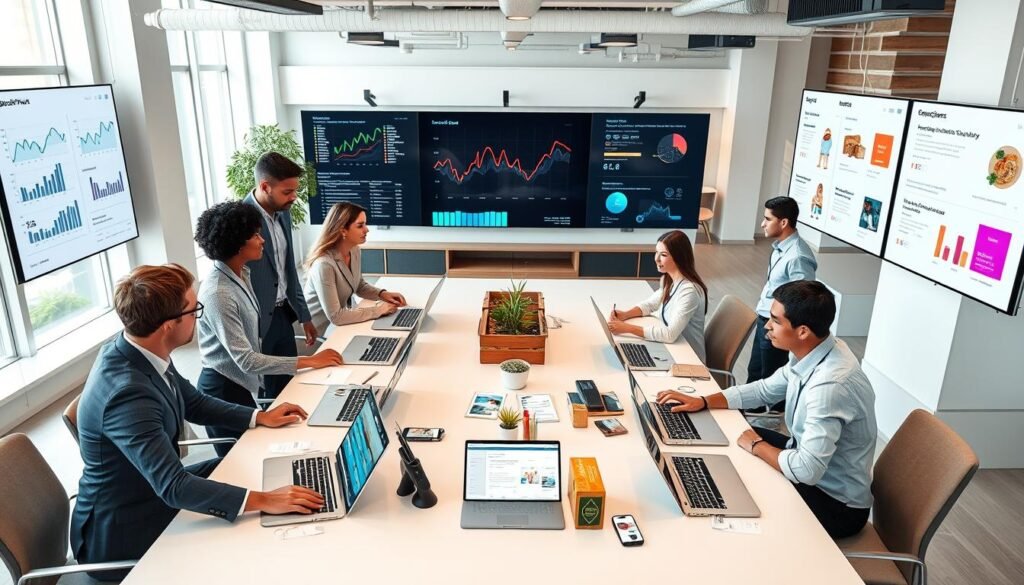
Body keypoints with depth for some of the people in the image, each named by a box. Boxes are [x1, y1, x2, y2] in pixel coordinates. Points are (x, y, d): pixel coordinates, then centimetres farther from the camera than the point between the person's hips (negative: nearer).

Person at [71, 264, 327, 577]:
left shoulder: (138, 351, -8)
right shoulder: (127, 392, -35)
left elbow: (193, 402, 9)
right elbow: (173, 486, -37)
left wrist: (260, 417, 4)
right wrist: (264, 500, -38)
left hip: (153, 489, 9)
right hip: (123, 531, -8)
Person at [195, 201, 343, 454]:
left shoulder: (242, 273, 0)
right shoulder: (217, 293, -28)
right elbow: (246, 360, -28)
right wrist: (310, 361, -26)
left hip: (244, 382, 8)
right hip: (224, 389, -8)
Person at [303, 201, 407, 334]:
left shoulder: (354, 251, -4)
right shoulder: (324, 264, -30)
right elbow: (335, 316, -30)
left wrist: (382, 294, -5)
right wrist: (378, 310, -24)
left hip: (340, 323, 8)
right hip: (319, 332, -8)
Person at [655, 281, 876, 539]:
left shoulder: (831, 384, -35)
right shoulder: (813, 351, -7)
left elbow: (806, 470, -36)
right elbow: (765, 390, 8)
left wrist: (756, 446, -18)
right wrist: (702, 401, 0)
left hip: (834, 501, -8)